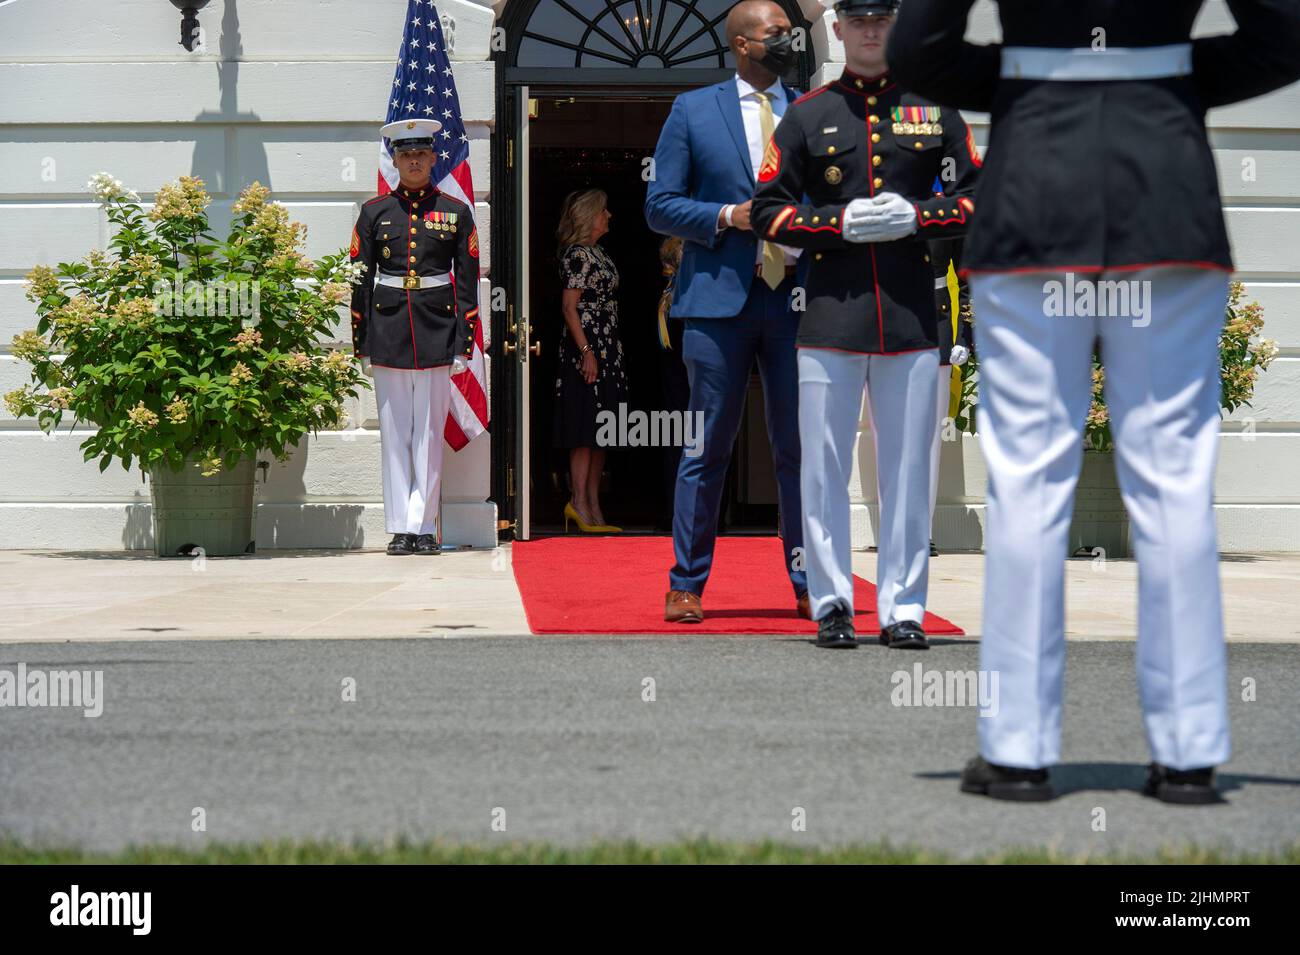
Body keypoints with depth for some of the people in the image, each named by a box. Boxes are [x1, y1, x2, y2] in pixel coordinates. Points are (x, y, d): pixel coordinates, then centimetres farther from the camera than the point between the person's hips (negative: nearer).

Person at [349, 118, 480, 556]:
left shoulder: (455, 212, 6)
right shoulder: (375, 212, 7)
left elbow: (467, 282, 5)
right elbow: (360, 281, 7)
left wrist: (463, 344, -1)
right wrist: (362, 345, 2)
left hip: (437, 327, -1)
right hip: (388, 330, 1)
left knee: (430, 433, 1)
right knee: (394, 432, 2)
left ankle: (424, 527, 6)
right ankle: (401, 528, 6)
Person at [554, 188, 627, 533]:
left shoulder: (599, 253, 17)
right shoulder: (578, 254, -10)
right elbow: (570, 307, -15)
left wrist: (613, 350, 18)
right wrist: (586, 351, -20)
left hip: (607, 350, 10)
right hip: (586, 351, -10)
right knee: (586, 430, -9)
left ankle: (594, 505, 11)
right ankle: (579, 502, -8)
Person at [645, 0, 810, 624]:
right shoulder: (693, 111, 6)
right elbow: (660, 206, 4)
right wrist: (726, 216, -11)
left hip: (797, 297, 2)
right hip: (720, 298, -2)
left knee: (801, 447, 2)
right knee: (708, 447, 1)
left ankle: (809, 584, 10)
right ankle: (686, 586, 10)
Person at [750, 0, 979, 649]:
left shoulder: (936, 110, 11)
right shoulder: (807, 114, 9)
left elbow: (980, 199, 11)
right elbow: (767, 211, 6)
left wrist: (915, 218, -6)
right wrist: (842, 223, -9)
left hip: (911, 315, 1)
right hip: (830, 312, 0)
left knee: (908, 466, 2)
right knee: (824, 465, 0)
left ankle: (903, 608, 8)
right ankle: (831, 605, 8)